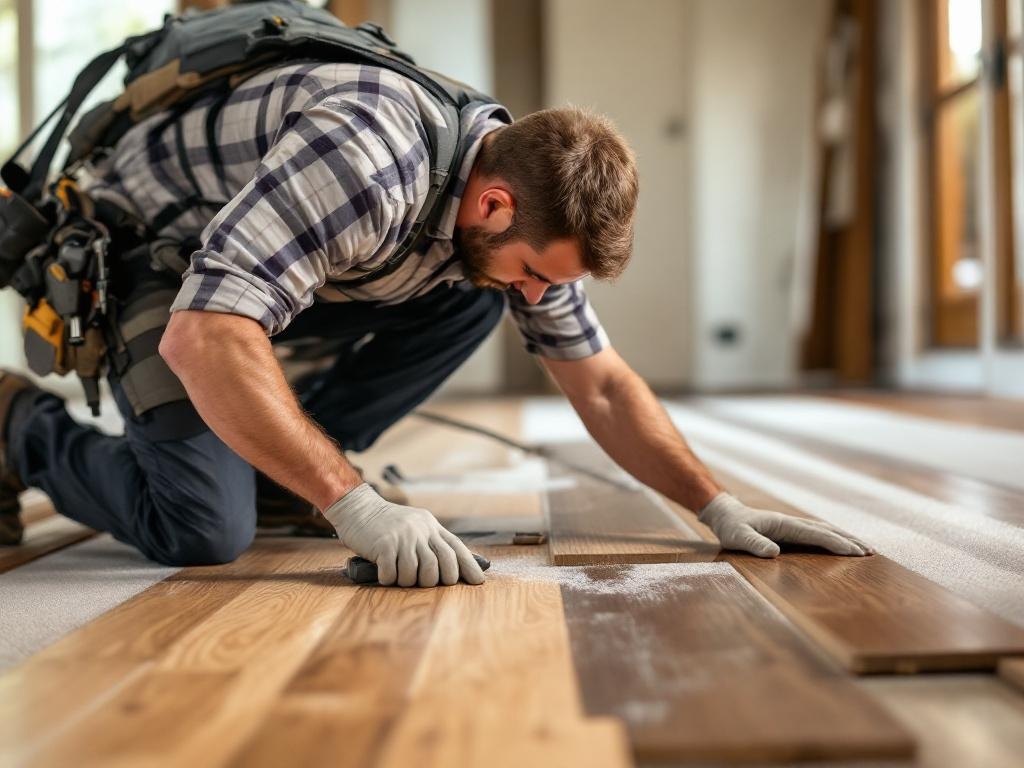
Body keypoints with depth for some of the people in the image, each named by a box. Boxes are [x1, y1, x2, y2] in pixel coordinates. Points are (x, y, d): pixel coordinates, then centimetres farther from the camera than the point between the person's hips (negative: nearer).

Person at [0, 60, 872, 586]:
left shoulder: (522, 200, -11)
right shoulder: (366, 158, -37)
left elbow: (603, 386, -4)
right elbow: (205, 337, -44)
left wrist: (722, 507, -11)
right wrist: (357, 508, -45)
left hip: (275, 255, 7)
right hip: (146, 241, -7)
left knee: (470, 300, -10)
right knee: (206, 532, -22)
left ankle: (270, 464, 1)